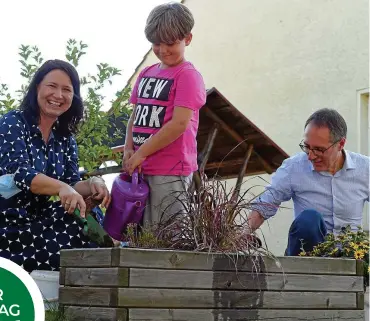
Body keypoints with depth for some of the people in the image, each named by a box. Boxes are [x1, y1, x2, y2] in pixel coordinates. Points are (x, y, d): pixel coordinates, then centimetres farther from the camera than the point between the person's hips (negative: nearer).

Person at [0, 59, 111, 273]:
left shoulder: (66, 139, 11)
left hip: (38, 221, 6)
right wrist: (62, 188, -41)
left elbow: (72, 186, 4)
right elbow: (20, 173, -23)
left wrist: (93, 184, -20)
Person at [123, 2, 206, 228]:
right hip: (142, 168, 7)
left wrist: (140, 154, -13)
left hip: (171, 171, -7)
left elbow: (179, 123, -16)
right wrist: (129, 150, 2)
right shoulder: (147, 74, 14)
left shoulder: (188, 75, -8)